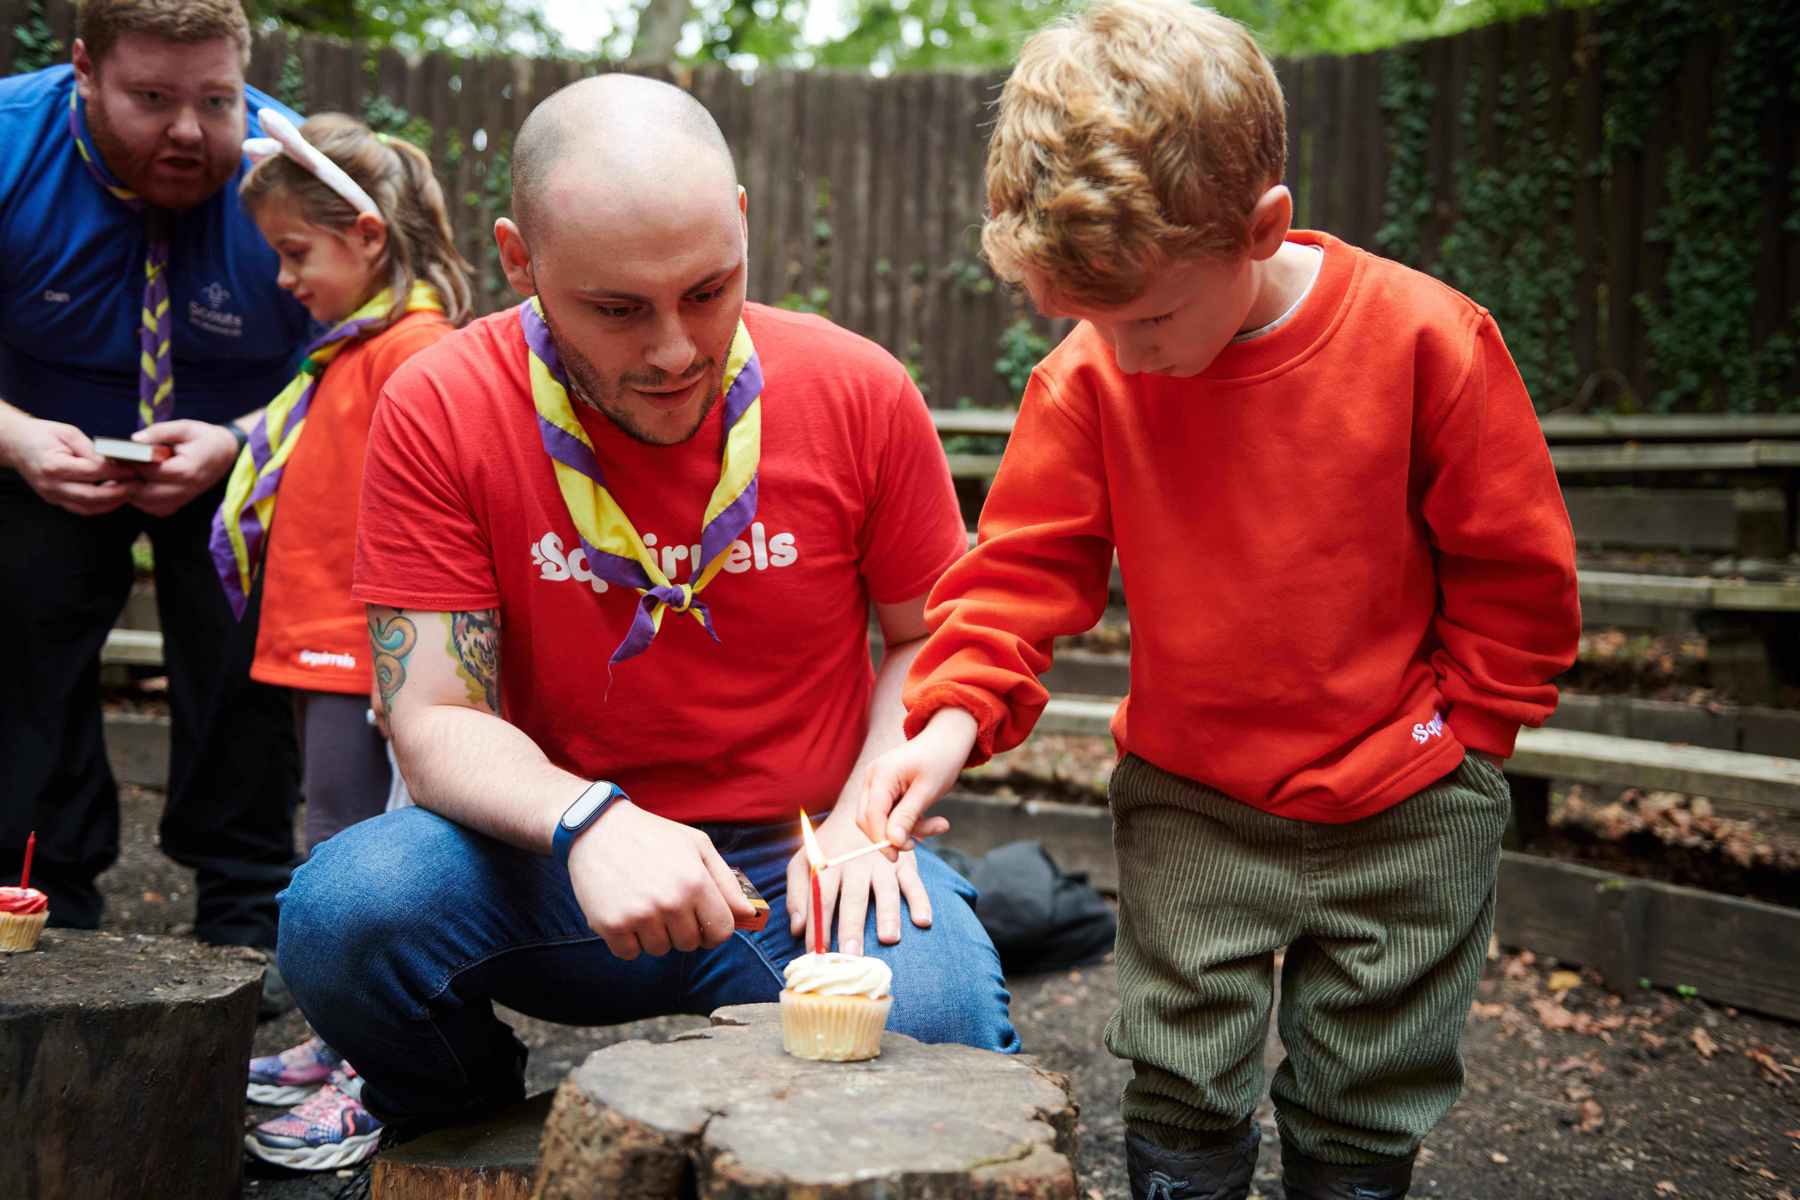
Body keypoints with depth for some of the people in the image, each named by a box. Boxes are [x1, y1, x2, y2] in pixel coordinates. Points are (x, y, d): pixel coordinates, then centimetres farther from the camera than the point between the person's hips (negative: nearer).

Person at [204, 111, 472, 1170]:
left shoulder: (416, 347, -15)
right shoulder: (348, 346, 17)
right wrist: (229, 455, 19)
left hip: (366, 657, -10)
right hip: (318, 648, 10)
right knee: (334, 850, 16)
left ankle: (375, 1081, 2)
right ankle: (341, 1045, 28)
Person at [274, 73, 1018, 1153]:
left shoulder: (858, 392, -7)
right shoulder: (440, 413, -9)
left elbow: (929, 638, 7)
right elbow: (435, 720, -10)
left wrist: (866, 812, -11)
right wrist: (588, 820, -31)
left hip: (801, 863, 0)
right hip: (561, 864, 1)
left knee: (933, 1017, -32)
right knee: (346, 911, -28)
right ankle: (462, 1145, 8)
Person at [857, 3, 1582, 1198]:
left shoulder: (1424, 341, -17)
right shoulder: (1088, 379, -11)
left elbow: (1517, 569, -7)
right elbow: (1028, 564, -6)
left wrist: (1457, 732, -6)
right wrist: (955, 715, -20)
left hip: (1402, 815, -1)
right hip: (1189, 806, 2)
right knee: (1181, 1101, 10)